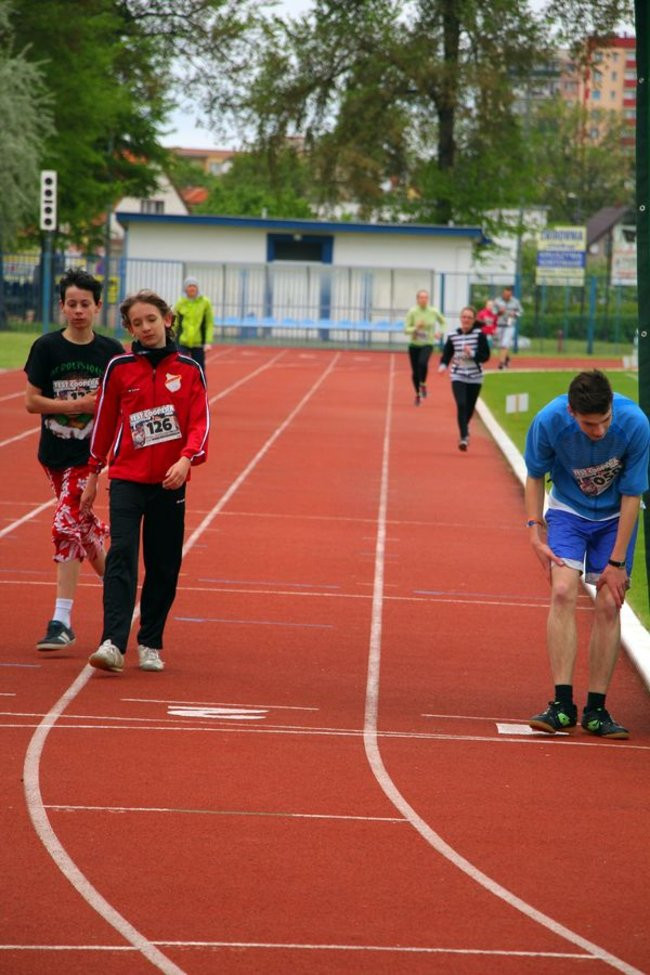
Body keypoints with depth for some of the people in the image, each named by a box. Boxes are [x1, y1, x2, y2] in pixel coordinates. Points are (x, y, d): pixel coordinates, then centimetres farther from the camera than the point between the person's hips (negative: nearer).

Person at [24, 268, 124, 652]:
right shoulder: (47, 347, -2)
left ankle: (62, 621, -11)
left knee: (67, 526, -13)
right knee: (83, 523, 11)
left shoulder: (111, 351, -1)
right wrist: (79, 405, -15)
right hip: (54, 451, 2)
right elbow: (32, 401, -5)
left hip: (90, 451, -2)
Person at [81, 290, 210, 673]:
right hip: (126, 478, -1)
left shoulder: (189, 369, 2)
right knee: (121, 555, -14)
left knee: (164, 566, 5)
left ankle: (150, 645, 17)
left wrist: (186, 459, -20)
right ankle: (113, 643, -23)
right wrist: (94, 473, 13)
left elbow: (200, 423, -2)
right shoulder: (119, 368, 2)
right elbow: (104, 421, 11)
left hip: (170, 482, 1)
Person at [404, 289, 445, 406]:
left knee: (423, 362, -31)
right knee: (415, 372, 6)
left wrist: (440, 332, -1)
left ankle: (423, 384, -6)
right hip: (414, 344, 1)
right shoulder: (412, 312, -9)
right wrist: (416, 328, -26)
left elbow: (442, 321, 15)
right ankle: (418, 394, 29)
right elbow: (406, 329, -8)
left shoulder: (433, 312, -5)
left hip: (428, 344, -1)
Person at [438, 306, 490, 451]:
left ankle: (464, 432, 41)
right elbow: (447, 354, 2)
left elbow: (485, 356, -8)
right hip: (458, 377, -1)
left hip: (475, 378, 1)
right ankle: (464, 437, -19)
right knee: (461, 405, -19)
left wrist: (472, 353, -24)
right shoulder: (453, 336, -2)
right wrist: (443, 365, -17)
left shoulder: (479, 335, -6)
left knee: (469, 408, 13)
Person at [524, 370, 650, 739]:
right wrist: (536, 531, -12)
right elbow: (535, 475, -5)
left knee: (609, 606, -8)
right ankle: (563, 705, -19)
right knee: (563, 592, -19)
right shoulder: (548, 421, -26)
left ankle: (597, 710, 0)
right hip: (568, 510, 0)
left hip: (616, 516, 0)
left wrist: (617, 562, -16)